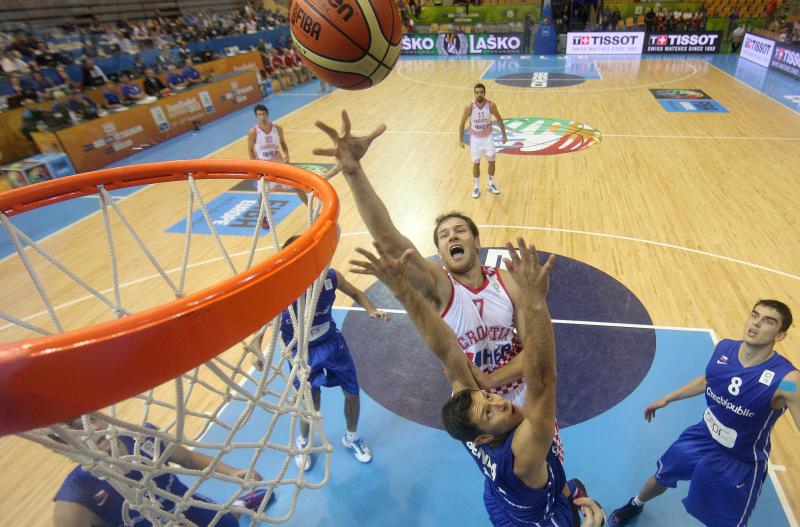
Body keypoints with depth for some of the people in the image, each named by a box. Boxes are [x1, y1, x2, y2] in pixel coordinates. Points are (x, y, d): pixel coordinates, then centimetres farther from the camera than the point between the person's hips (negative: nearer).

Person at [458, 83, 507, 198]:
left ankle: (491, 184, 28)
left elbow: (499, 119, 0)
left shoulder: (491, 105, -15)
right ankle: (476, 187, 22)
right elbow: (462, 123, -6)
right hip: (475, 138, -1)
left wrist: (504, 135, 2)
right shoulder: (470, 107, -19)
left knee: (492, 162, 6)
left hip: (488, 137, 2)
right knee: (476, 164, 4)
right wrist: (461, 140, -7)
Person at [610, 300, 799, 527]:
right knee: (661, 477, 24)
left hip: (741, 463, -4)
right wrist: (666, 399, 13)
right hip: (703, 436, 5)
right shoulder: (723, 348, -14)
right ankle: (635, 505, 55)